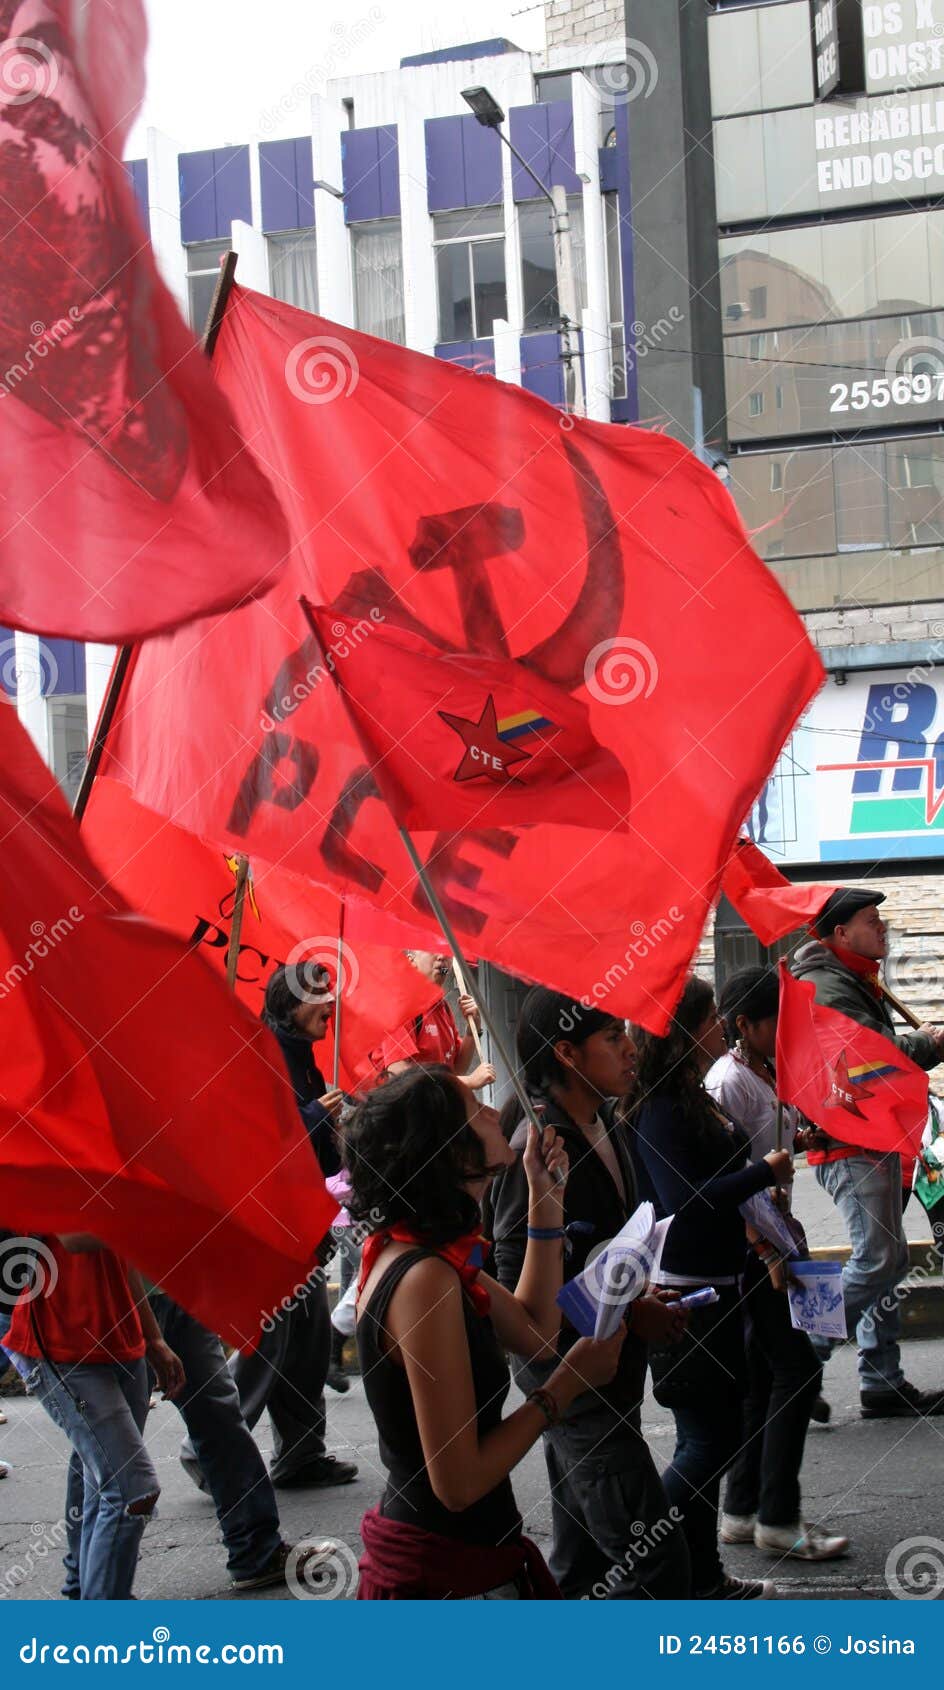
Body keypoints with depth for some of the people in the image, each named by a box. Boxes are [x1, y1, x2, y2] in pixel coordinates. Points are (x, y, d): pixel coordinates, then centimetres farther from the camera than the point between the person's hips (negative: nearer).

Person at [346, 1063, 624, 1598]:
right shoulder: (425, 1279, -25)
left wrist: (546, 1198, 14)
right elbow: (458, 1483, -25)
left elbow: (533, 1330, 17)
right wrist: (567, 1382, -15)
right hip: (447, 1573, -10)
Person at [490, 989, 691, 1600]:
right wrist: (628, 1313, -16)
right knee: (658, 1567, -11)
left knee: (584, 1561, 16)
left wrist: (644, 1297, 8)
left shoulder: (604, 1127, 10)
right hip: (572, 1383, -10)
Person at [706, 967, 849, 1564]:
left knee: (764, 1374, 12)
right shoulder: (730, 1082, -15)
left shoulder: (766, 1077, 14)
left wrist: (801, 1138, 4)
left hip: (767, 1240, 10)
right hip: (747, 1247, -10)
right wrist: (769, 1252, -21)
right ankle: (778, 1518, -4)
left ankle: (743, 1512, 18)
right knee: (798, 1369, -9)